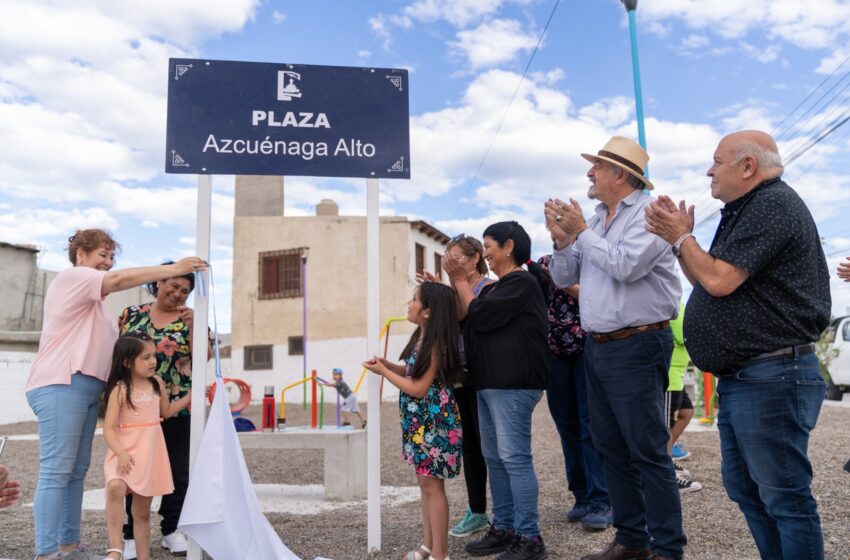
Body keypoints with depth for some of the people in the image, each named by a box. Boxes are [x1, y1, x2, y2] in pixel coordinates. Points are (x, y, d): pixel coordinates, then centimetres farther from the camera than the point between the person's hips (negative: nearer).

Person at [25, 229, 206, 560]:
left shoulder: (93, 299, 25)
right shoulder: (71, 277, -2)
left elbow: (106, 345, 19)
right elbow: (120, 279, -19)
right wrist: (174, 268, -20)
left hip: (86, 387, 9)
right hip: (61, 385, -9)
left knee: (77, 470, 9)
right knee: (56, 470, -9)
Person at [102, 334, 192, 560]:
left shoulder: (157, 383, 5)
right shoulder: (120, 389, -11)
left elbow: (166, 411, 20)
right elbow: (109, 429, -14)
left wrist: (189, 397, 10)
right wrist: (121, 453, -27)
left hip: (151, 453, 5)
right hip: (126, 453, -4)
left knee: (142, 511, 13)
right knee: (115, 487, -34)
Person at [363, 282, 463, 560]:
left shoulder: (435, 344, -20)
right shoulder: (422, 337, 8)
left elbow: (419, 388, -19)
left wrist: (384, 372, -12)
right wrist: (389, 365, 2)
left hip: (434, 423, -10)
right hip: (420, 422, 10)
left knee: (433, 486, -1)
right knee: (425, 483, 16)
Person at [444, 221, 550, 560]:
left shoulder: (522, 282, -9)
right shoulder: (498, 287, 21)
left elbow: (478, 315, -16)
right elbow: (463, 317, 18)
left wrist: (460, 280, -3)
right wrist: (454, 282, 9)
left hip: (512, 384, -10)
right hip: (489, 383, 10)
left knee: (514, 457, -9)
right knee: (494, 457, 12)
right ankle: (504, 528, 21)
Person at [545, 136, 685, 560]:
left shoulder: (648, 214, -9)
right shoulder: (594, 221, 14)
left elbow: (626, 265, -24)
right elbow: (564, 278, 15)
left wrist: (582, 232, -13)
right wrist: (562, 240, -2)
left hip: (636, 346, -8)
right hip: (597, 346, 8)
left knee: (647, 450, -3)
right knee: (610, 446, 13)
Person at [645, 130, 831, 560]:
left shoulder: (773, 203, -13)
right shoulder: (743, 212, 18)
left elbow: (720, 280, -20)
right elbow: (705, 284, 19)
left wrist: (681, 238, -5)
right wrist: (680, 238, 8)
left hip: (771, 378, -11)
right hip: (740, 379, 11)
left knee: (785, 498, 0)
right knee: (744, 489, 17)